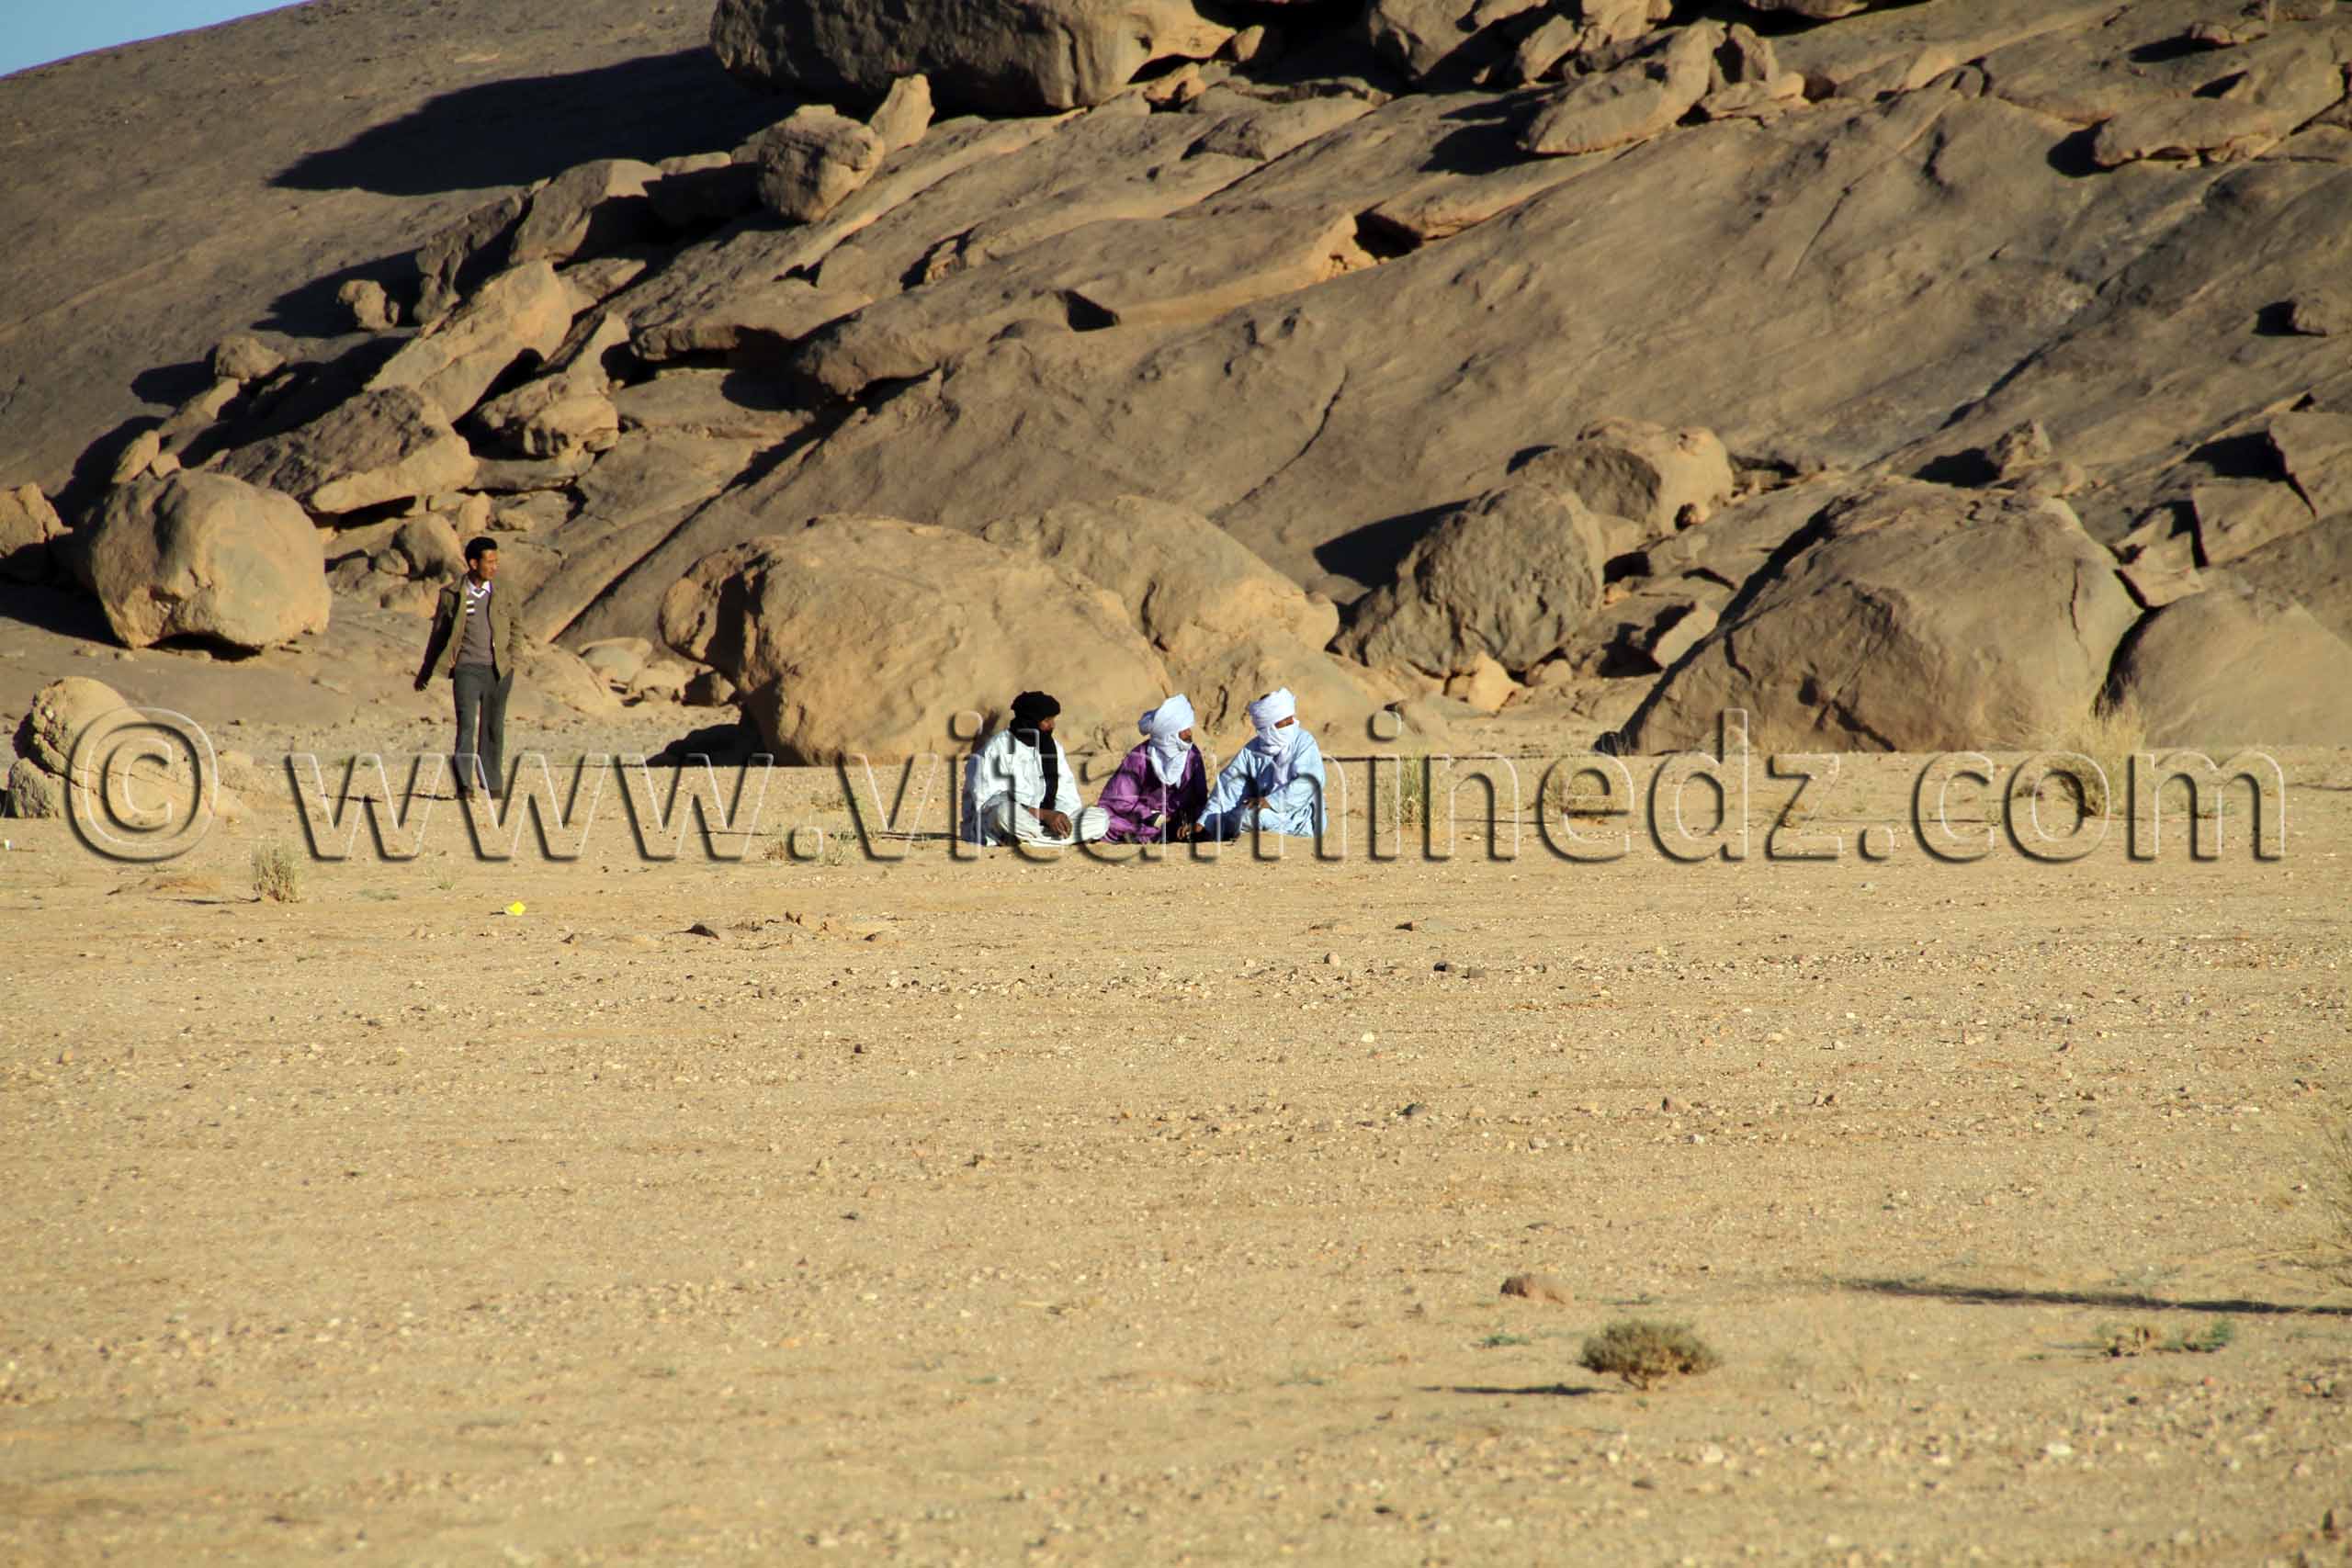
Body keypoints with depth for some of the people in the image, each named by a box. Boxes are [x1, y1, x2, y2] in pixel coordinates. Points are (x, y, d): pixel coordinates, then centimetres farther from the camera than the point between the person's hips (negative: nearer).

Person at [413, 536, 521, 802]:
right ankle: (464, 785, -17)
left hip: (498, 670, 2)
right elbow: (439, 633, 11)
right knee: (466, 724, -13)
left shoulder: (502, 592, 6)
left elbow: (516, 628, 17)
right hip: (467, 668, -2)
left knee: (494, 727, 8)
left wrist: (511, 658, 3)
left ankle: (492, 783, 18)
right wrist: (426, 670, 16)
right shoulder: (452, 595, 1)